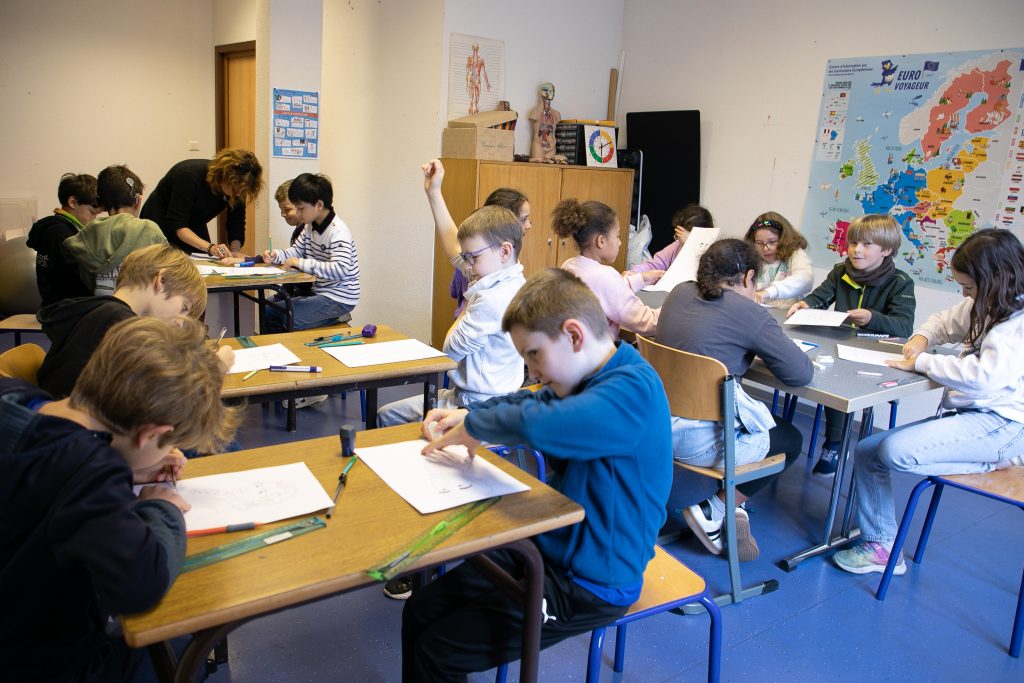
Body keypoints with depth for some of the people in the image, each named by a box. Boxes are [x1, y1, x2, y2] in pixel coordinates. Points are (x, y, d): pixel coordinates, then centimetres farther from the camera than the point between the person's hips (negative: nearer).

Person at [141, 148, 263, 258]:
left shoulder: (238, 187, -19)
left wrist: (235, 250, -33)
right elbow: (176, 225, -34)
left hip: (194, 230, 5)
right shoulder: (190, 175, -34)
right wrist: (210, 247, -46)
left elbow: (237, 224, -13)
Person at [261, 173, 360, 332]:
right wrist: (275, 256, -4)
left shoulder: (338, 232, -22)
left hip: (339, 299, -10)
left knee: (289, 320, -21)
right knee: (268, 310, 9)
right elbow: (296, 250, 18)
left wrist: (300, 263, -29)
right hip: (319, 292, 10)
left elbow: (341, 270, -34)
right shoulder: (310, 227, 8)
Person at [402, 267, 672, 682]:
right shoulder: (588, 380, 4)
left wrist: (472, 427, -21)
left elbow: (536, 423, -41)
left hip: (589, 584, -8)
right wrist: (466, 415, 5)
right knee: (419, 613, 3)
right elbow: (528, 402, 22)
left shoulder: (632, 390, -26)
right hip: (548, 547, 9)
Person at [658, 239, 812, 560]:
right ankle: (714, 513, 11)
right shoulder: (750, 314, -12)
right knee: (791, 440, 20)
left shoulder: (679, 293, 7)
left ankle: (724, 510, 17)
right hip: (703, 440, -7)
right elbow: (801, 374, -9)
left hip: (659, 424, 7)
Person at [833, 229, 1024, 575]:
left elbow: (984, 378, -30)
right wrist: (922, 338, 5)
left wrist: (922, 362, -17)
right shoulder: (986, 307, 10)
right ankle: (881, 546, 4)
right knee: (867, 451, -2)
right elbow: (946, 321, 28)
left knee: (896, 451, -30)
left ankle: (992, 463, -6)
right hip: (965, 414, 9)